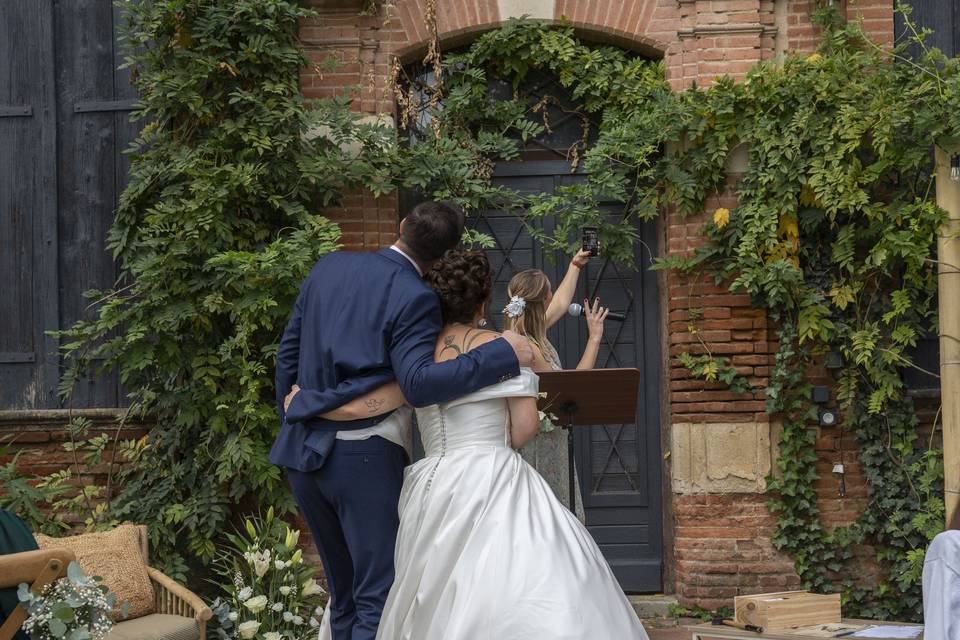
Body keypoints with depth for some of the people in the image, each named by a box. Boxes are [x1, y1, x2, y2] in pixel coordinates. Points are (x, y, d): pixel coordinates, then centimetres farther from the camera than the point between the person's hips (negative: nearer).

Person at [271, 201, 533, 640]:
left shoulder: (328, 267, 9)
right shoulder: (415, 299, -12)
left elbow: (288, 351, 15)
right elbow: (418, 384, -23)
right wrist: (503, 355, -21)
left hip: (302, 450, 7)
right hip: (365, 458, -7)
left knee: (344, 594, 17)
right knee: (380, 601, -4)